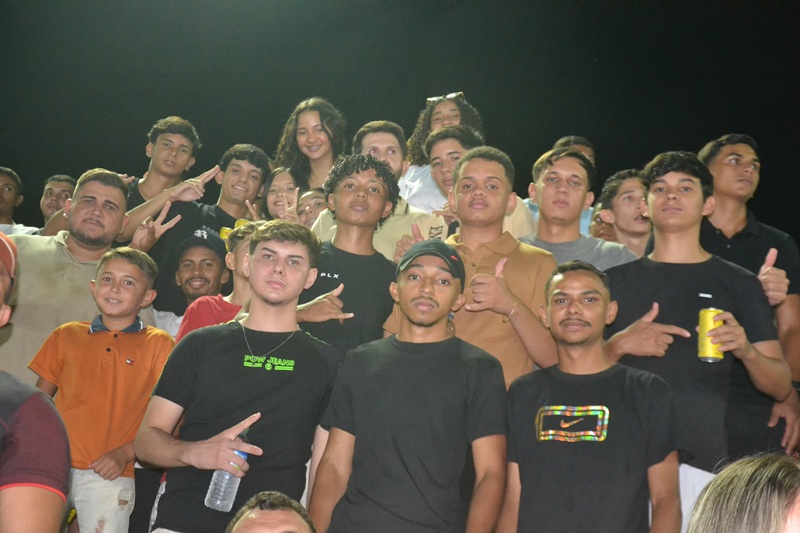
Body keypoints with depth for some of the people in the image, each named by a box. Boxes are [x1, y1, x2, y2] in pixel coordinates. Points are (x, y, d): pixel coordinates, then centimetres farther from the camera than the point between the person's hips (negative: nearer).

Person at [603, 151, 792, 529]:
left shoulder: (738, 284, 8)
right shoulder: (616, 280, 11)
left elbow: (781, 386, 6)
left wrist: (746, 350, -14)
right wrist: (620, 344, -7)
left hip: (699, 463, -1)